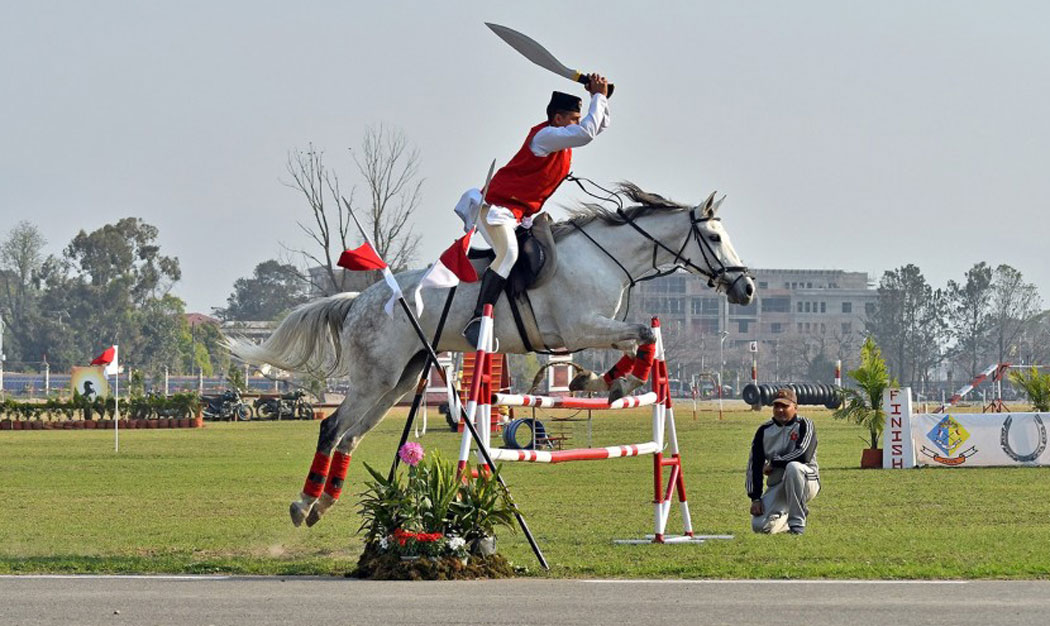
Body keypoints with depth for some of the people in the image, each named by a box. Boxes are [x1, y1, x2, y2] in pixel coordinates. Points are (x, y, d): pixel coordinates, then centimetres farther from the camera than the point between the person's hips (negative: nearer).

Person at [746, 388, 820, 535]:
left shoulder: (804, 425, -6)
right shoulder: (764, 431, 6)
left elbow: (803, 455, -23)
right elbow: (754, 466, 2)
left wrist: (773, 463, -12)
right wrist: (755, 498, -7)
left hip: (807, 481, -4)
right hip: (777, 486, 4)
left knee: (793, 466, -38)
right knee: (759, 526, -16)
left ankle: (797, 522, -27)